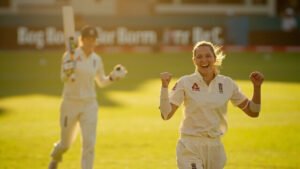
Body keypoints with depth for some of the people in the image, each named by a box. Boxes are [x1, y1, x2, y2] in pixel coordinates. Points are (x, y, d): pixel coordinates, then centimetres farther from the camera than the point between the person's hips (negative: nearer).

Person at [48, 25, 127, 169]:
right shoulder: (71, 55, -10)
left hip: (89, 105, 3)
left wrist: (113, 76, -2)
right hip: (70, 104, -2)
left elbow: (101, 82, 16)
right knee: (66, 144, 12)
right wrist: (68, 72, -42)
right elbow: (64, 78, -21)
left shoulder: (96, 59, 3)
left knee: (89, 143, -9)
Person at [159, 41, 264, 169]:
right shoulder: (185, 83, -4)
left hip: (215, 147, 4)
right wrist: (164, 86, -19)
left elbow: (253, 112, 9)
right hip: (190, 148, -4)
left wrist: (257, 87, -4)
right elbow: (166, 114, -10)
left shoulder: (227, 84, 5)